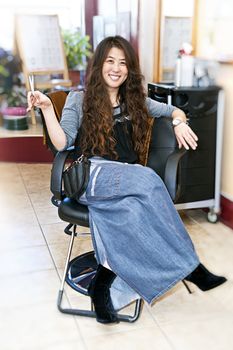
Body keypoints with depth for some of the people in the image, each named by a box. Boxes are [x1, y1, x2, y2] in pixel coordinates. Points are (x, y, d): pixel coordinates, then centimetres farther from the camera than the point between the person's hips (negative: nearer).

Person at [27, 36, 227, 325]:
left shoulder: (135, 101, 23)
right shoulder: (79, 100, 13)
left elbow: (174, 110, 30)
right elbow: (62, 143, 2)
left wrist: (179, 122, 6)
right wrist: (47, 108, -10)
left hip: (129, 179, 4)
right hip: (91, 177, -3)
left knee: (130, 212, -36)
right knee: (148, 179, -34)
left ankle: (100, 285, -21)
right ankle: (189, 266, -26)